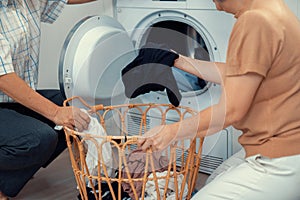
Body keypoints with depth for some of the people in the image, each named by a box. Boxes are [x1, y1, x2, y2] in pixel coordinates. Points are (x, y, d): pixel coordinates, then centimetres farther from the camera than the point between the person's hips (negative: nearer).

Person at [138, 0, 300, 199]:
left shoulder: (254, 21, -21)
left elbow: (231, 111, -19)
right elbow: (233, 75, 19)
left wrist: (171, 132, -9)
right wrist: (180, 61, 23)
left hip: (280, 163, -10)